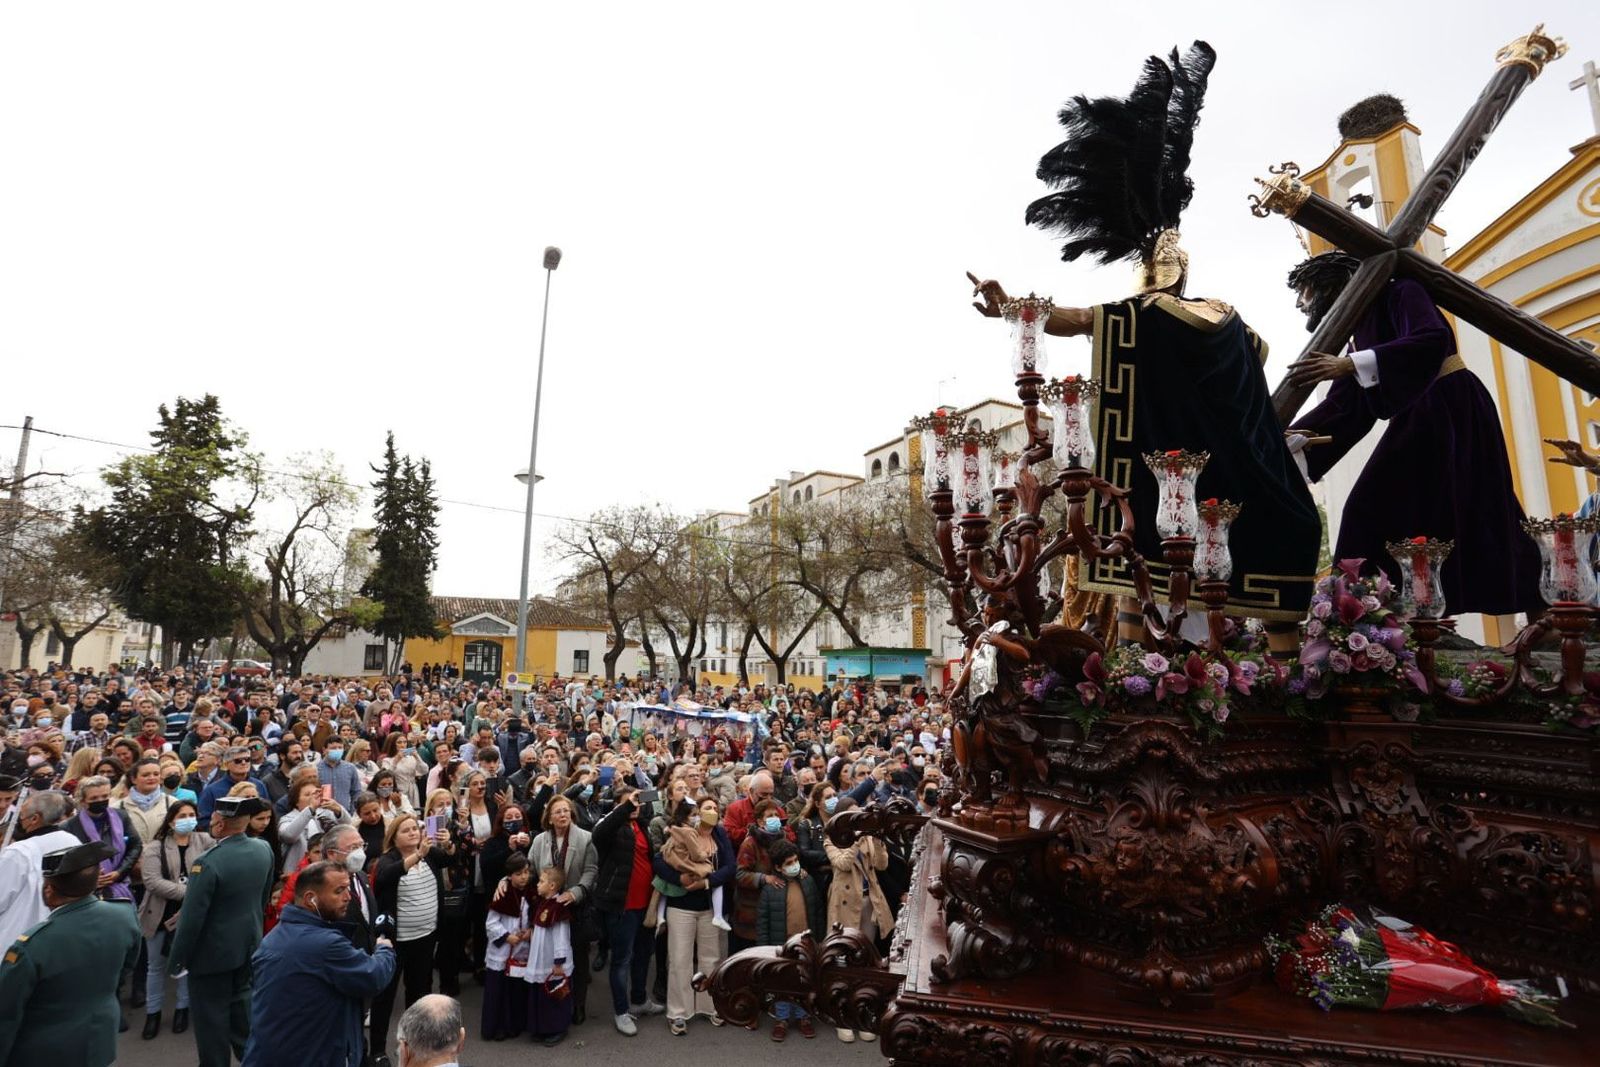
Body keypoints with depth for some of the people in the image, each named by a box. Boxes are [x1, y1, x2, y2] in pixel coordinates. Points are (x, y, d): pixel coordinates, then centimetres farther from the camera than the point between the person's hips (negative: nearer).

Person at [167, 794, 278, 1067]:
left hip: (213, 951, -6)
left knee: (211, 1017, 11)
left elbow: (191, 918, -21)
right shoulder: (264, 849, -6)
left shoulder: (208, 863, -27)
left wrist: (176, 960, -8)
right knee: (241, 1003, 24)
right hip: (249, 944, 6)